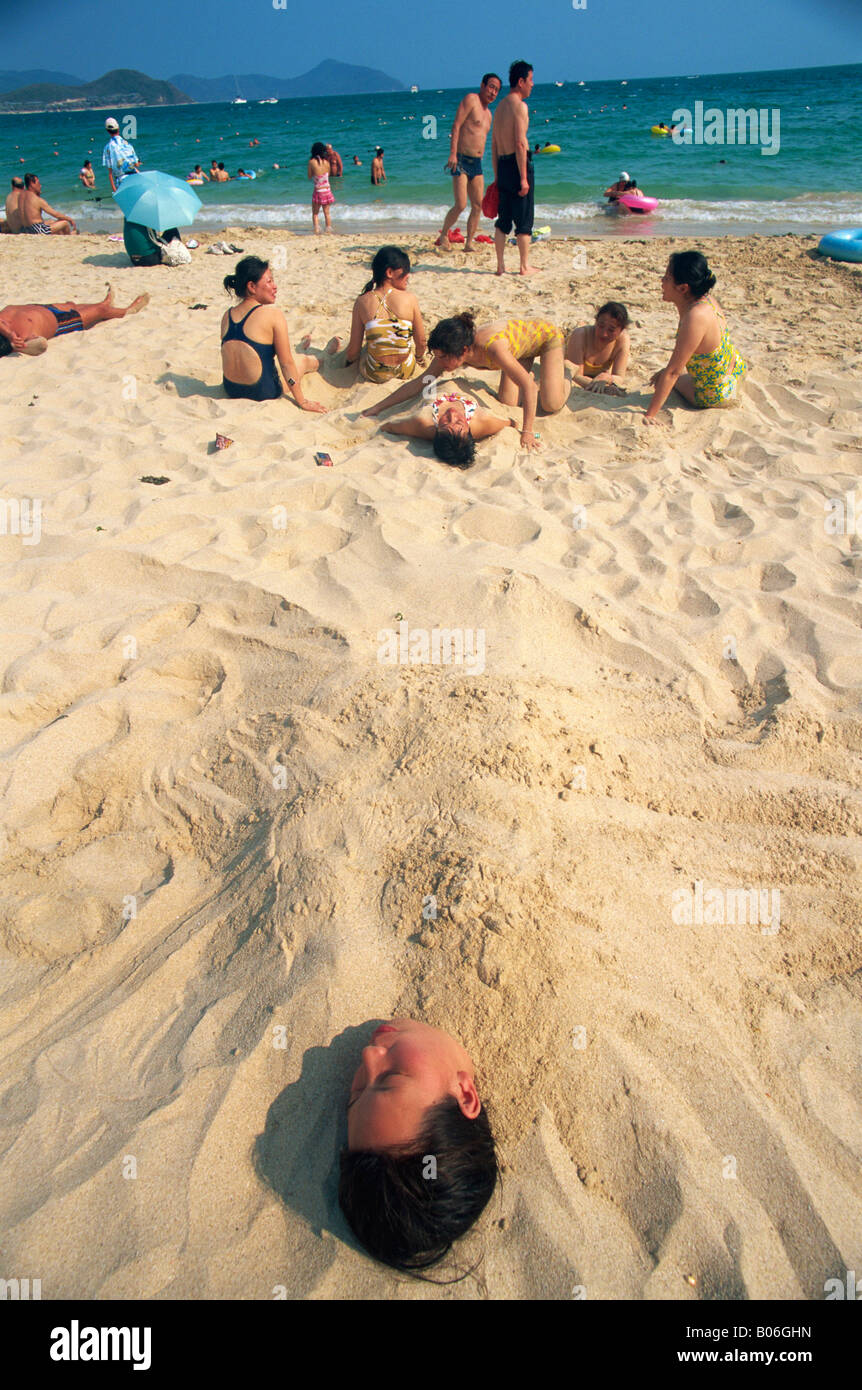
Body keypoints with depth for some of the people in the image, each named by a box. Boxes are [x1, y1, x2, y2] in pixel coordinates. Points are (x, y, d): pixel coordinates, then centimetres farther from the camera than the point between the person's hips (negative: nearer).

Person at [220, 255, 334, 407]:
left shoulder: (227, 316, 0)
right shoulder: (273, 315, -18)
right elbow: (286, 364, -15)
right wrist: (302, 401, -7)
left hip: (231, 390, 5)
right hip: (265, 393, -5)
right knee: (302, 360, 25)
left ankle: (299, 349, 67)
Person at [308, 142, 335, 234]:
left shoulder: (312, 162, -9)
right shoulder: (326, 161, -3)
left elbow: (309, 176, 1)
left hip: (317, 191, -2)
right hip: (327, 190, 2)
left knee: (315, 213, 8)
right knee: (327, 213, 15)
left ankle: (316, 231, -8)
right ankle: (329, 230, 16)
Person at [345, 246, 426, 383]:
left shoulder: (362, 302, -7)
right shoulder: (410, 299, -10)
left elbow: (354, 349, -3)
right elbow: (421, 342, -2)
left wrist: (348, 362, 20)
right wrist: (419, 356, 22)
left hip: (374, 374, 1)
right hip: (406, 372, -1)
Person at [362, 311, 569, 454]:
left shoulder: (492, 347, -45)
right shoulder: (451, 350, -25)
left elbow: (527, 385, -41)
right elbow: (419, 382, -16)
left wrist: (527, 431, -44)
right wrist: (378, 408, -17)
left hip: (546, 334, -5)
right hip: (521, 342, 5)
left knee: (551, 405, -12)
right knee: (507, 401, -5)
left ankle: (566, 376, 21)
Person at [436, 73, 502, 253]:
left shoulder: (488, 112, 18)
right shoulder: (471, 99, -5)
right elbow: (456, 125, -13)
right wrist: (453, 153, -22)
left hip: (476, 163, 8)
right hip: (461, 160, -8)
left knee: (478, 206, 1)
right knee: (460, 205, -14)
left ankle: (469, 243, 7)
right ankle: (443, 235, 6)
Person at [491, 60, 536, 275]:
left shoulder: (500, 106, 16)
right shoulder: (519, 105, -10)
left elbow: (494, 145, 17)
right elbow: (520, 143, -18)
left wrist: (497, 176, 20)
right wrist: (524, 178, -20)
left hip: (502, 165, 8)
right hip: (517, 164, -8)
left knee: (503, 220, 10)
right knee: (524, 219, -1)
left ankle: (500, 266, 10)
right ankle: (525, 266, 3)